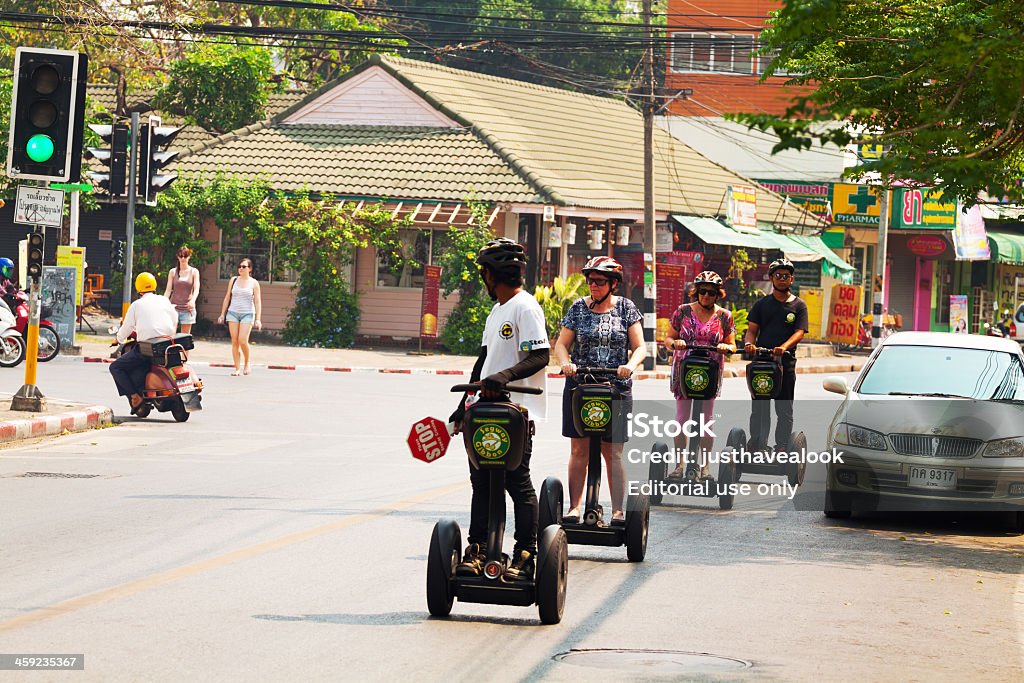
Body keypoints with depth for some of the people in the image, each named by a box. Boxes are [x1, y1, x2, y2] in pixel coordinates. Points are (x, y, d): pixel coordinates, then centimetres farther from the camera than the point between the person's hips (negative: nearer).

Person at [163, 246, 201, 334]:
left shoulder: (194, 272, 4)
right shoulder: (172, 272, 8)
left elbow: (196, 289, -6)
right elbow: (168, 290, 4)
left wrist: (193, 300, -27)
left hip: (187, 308, -1)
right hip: (174, 306, 1)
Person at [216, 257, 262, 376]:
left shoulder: (254, 283, 2)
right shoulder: (234, 280, 9)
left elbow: (257, 302, 1)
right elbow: (227, 298, 14)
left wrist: (258, 319, -6)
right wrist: (222, 314, 11)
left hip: (247, 314, -3)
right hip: (233, 313, 3)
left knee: (243, 340, -15)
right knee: (234, 341, -2)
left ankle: (247, 363, 9)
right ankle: (237, 368, 2)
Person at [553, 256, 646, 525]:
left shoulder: (626, 308, 5)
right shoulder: (578, 307, 8)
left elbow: (639, 346, 2)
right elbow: (561, 343, 6)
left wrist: (630, 366, -18)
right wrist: (566, 363, -15)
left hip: (617, 389, -1)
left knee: (613, 452, 0)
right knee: (579, 449, -2)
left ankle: (618, 510, 4)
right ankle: (574, 507, 1)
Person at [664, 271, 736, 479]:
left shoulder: (724, 316, 3)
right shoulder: (683, 311, 2)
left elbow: (732, 346, 7)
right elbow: (668, 339, 6)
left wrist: (725, 347, -16)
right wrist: (675, 343, -17)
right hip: (684, 369, 0)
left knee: (706, 419, 2)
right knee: (681, 418, -1)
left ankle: (705, 464, 9)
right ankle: (680, 463, 7)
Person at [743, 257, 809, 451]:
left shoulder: (798, 305, 8)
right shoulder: (762, 303, 14)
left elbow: (799, 332, -4)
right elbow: (752, 329, 8)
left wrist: (784, 347, -23)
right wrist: (749, 343, -16)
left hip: (786, 362, -1)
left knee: (784, 410, 0)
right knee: (759, 409, 2)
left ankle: (781, 447, 3)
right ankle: (756, 446, 5)